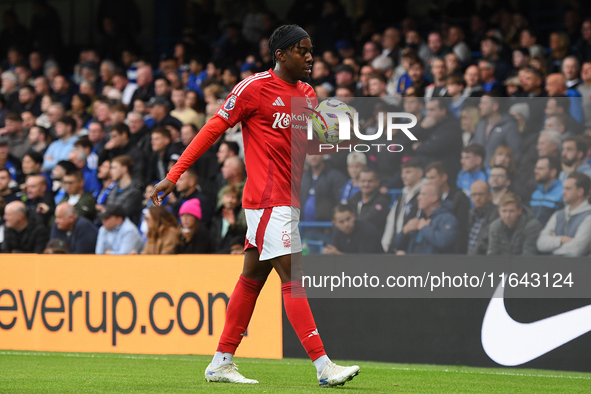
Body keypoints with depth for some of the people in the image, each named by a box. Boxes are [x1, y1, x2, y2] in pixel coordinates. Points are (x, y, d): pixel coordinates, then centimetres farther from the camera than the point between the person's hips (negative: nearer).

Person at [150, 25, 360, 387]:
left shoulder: (307, 94, 13)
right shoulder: (254, 87, -9)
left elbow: (318, 145, 20)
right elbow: (213, 129, -9)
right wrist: (174, 176, -12)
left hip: (287, 201, 9)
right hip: (268, 199, -9)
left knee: (253, 278, 12)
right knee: (293, 278, -12)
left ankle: (221, 363, 19)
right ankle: (324, 366, -17)